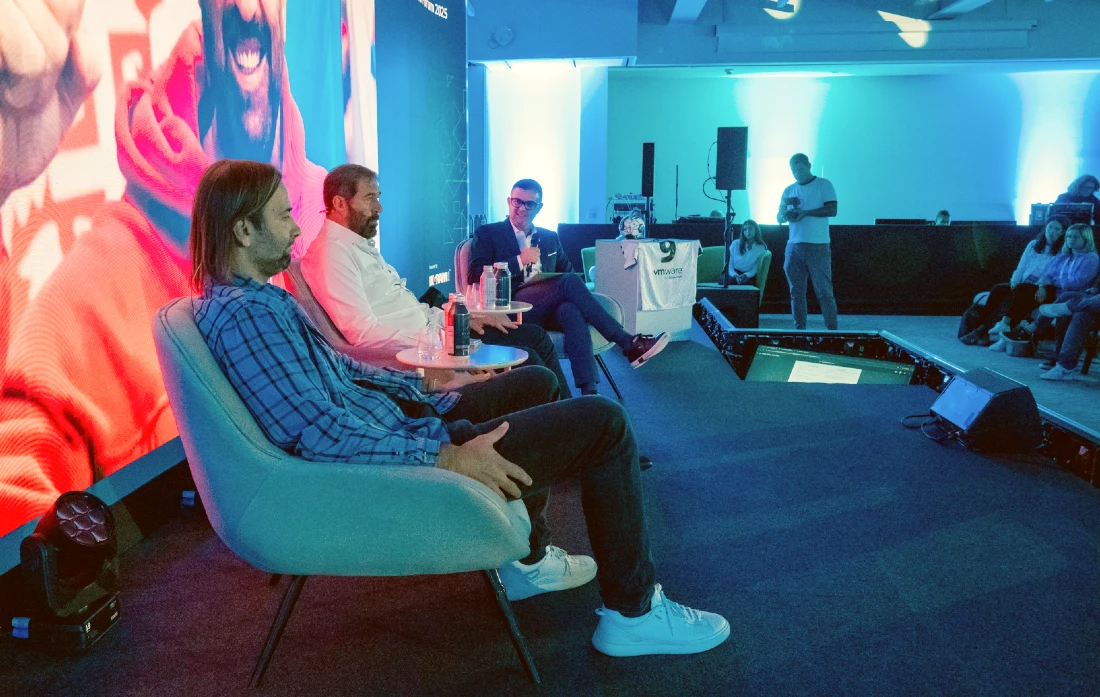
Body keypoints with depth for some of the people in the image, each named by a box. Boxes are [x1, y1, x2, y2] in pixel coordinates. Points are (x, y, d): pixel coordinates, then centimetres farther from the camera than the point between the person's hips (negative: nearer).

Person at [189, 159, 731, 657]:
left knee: (537, 383, 23)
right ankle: (633, 612, 5)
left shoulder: (246, 295, 10)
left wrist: (424, 386, 14)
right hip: (398, 456, -11)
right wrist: (446, 456, -29)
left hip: (395, 415, 11)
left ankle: (525, 560, 28)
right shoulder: (246, 312, -23)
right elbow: (320, 433, -31)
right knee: (601, 422, -9)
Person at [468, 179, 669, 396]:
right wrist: (520, 261, -10)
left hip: (549, 308, 4)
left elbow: (568, 272, 24)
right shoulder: (487, 234, 13)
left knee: (572, 311, -36)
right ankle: (629, 344, -29)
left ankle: (589, 391, -48)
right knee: (569, 282, -29)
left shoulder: (550, 238, 27)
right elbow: (474, 275, -2)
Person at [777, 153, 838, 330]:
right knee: (796, 292, 5)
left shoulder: (824, 185, 2)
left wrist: (805, 212, -17)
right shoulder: (789, 190, 16)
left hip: (818, 247, -5)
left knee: (824, 291, -6)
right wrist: (785, 216, -9)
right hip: (794, 247, 5)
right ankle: (799, 329, 11)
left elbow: (832, 210, -8)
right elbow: (779, 217, 15)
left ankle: (832, 330, -2)